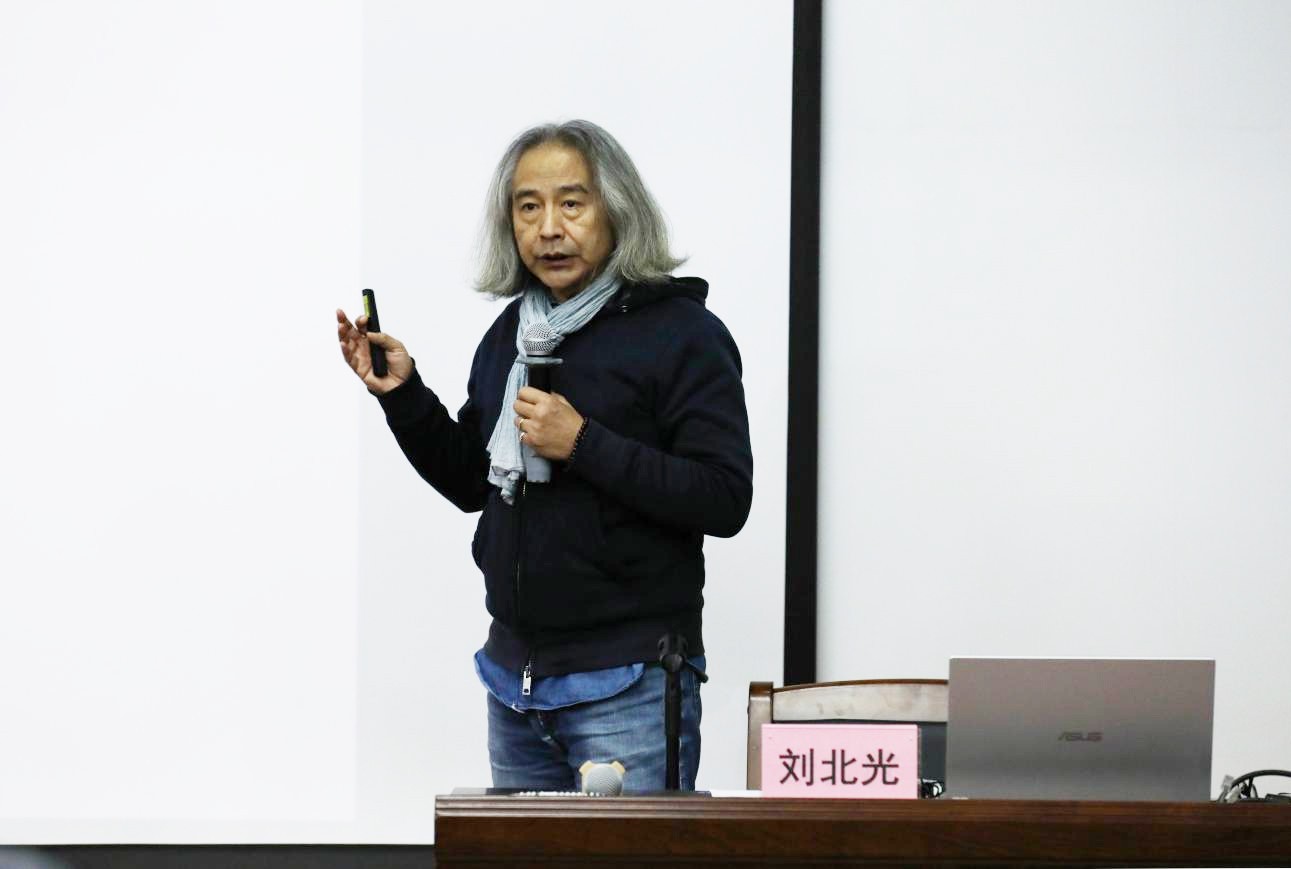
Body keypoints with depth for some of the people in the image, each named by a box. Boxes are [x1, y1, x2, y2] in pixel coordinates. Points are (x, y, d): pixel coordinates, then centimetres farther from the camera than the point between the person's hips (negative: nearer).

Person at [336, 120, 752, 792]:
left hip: (628, 684, -7)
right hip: (515, 675, 7)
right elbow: (471, 482, 20)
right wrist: (401, 395, 5)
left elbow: (725, 499, -17)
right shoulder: (511, 333, 12)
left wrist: (584, 446, -23)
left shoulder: (680, 333, -9)